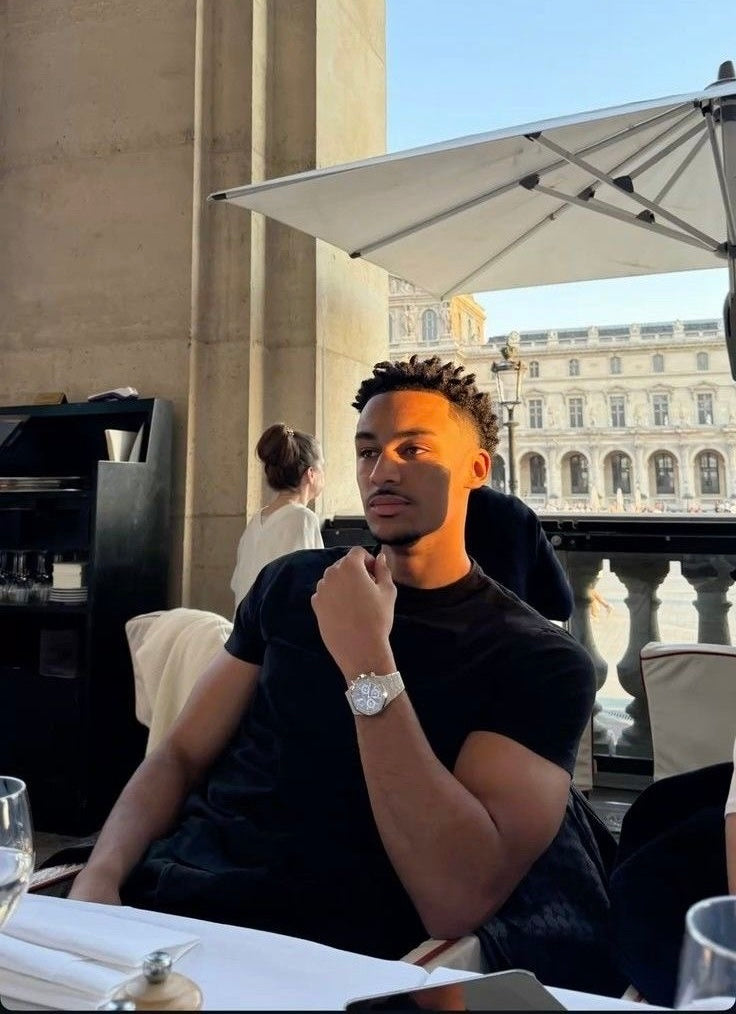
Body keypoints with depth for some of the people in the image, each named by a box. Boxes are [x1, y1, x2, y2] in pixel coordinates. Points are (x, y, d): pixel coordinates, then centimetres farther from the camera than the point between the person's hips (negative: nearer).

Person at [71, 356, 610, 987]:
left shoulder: (539, 659, -7)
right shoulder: (290, 584, 8)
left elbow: (460, 904, -17)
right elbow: (182, 755, 9)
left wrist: (366, 662, -21)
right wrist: (100, 878, -8)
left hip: (323, 953, -4)